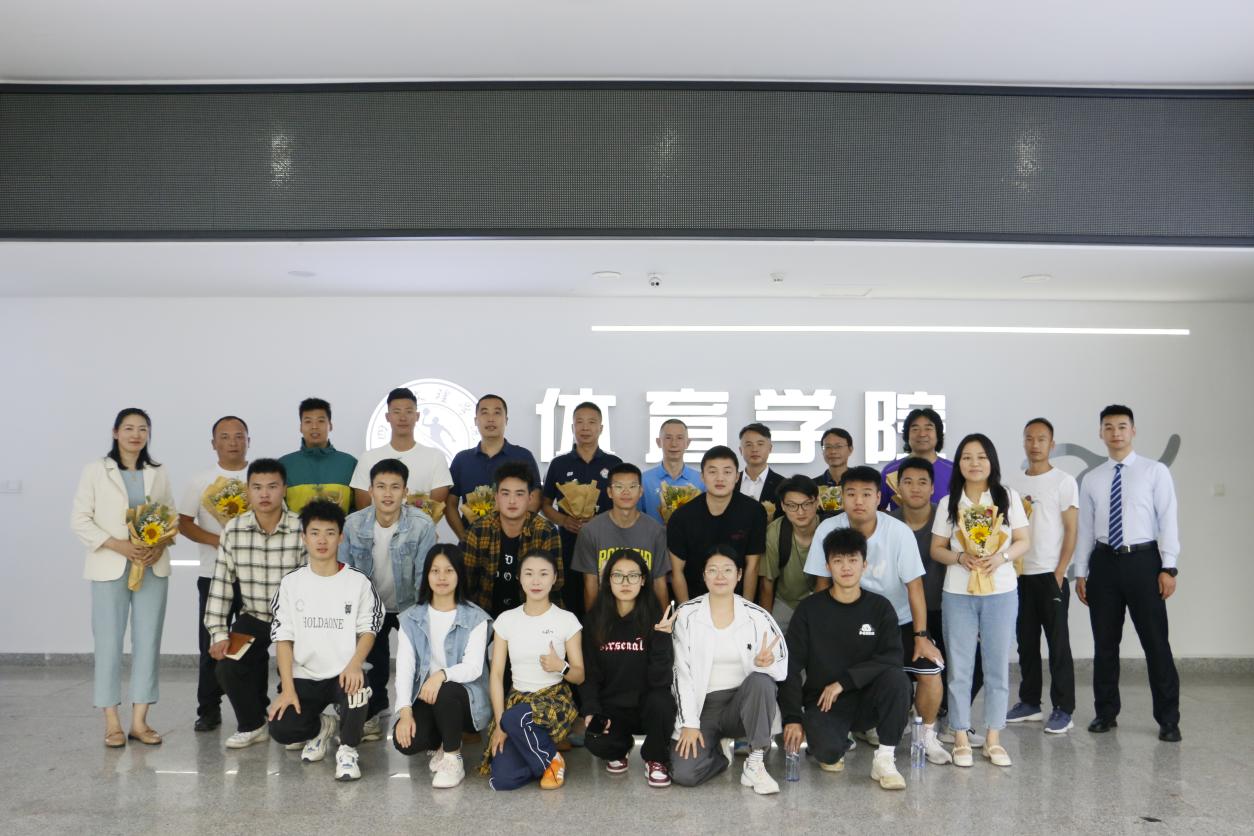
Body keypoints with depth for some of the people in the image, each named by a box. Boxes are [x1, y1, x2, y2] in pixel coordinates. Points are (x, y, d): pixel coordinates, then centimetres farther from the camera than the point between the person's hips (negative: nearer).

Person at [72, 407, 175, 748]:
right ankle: (112, 722, 7)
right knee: (109, 643, -1)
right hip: (110, 567, -3)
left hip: (152, 567, 3)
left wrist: (160, 546, -10)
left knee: (148, 642, 2)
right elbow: (80, 519, -3)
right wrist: (119, 545, -14)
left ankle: (139, 720, 8)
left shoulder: (158, 473, 11)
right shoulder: (96, 470, 2)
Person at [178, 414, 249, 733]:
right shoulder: (201, 481, 5)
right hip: (214, 572, 1)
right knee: (212, 644, 3)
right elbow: (184, 523, 3)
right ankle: (209, 710, 14)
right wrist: (216, 540, -13)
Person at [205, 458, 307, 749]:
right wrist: (219, 633, -6)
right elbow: (221, 583, -3)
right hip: (252, 618, 3)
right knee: (228, 669, -13)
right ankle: (252, 725, 16)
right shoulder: (233, 530, -7)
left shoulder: (301, 530, -17)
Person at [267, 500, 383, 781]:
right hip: (304, 676, 2)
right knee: (281, 729, -22)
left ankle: (347, 750, -7)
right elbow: (283, 637, 0)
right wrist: (287, 688, -10)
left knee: (357, 689, -37)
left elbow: (367, 630, -1)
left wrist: (354, 664, -22)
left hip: (344, 674, -2)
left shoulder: (358, 582, 1)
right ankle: (322, 726, 15)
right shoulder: (291, 583, 4)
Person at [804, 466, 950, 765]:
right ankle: (861, 724, 19)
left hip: (899, 620, 0)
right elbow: (822, 584, -7)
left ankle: (927, 734, 11)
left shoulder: (899, 532, -18)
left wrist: (921, 636, -13)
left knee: (930, 671, -15)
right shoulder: (828, 530, -15)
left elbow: (914, 586, -13)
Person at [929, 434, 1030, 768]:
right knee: (959, 667, 4)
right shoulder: (949, 503, 3)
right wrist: (960, 558, -15)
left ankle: (993, 738, 18)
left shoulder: (1008, 497, 3)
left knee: (998, 666, 6)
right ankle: (961, 739, 14)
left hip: (1001, 593, 0)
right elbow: (936, 549, 4)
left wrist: (1001, 557, -16)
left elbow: (1023, 542, 3)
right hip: (958, 594, 0)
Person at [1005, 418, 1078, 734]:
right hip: (1019, 575, 5)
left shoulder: (1064, 481, -2)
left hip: (1050, 575, -5)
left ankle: (1063, 710, 6)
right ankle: (1029, 702, 21)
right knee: (1026, 642, 10)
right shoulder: (1016, 484, 12)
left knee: (1058, 643, -1)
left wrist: (1059, 573, -11)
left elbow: (1071, 530, -5)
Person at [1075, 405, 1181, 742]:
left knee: (1156, 641, 1)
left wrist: (1168, 567, -11)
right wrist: (1081, 573, 8)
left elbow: (1168, 520, -4)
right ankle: (1106, 713, 23)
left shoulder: (1155, 471, 0)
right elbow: (1085, 529, 10)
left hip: (1143, 561, -3)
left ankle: (1168, 719, 14)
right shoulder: (1092, 479, 9)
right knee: (1104, 643, 10)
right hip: (1104, 563, 3)